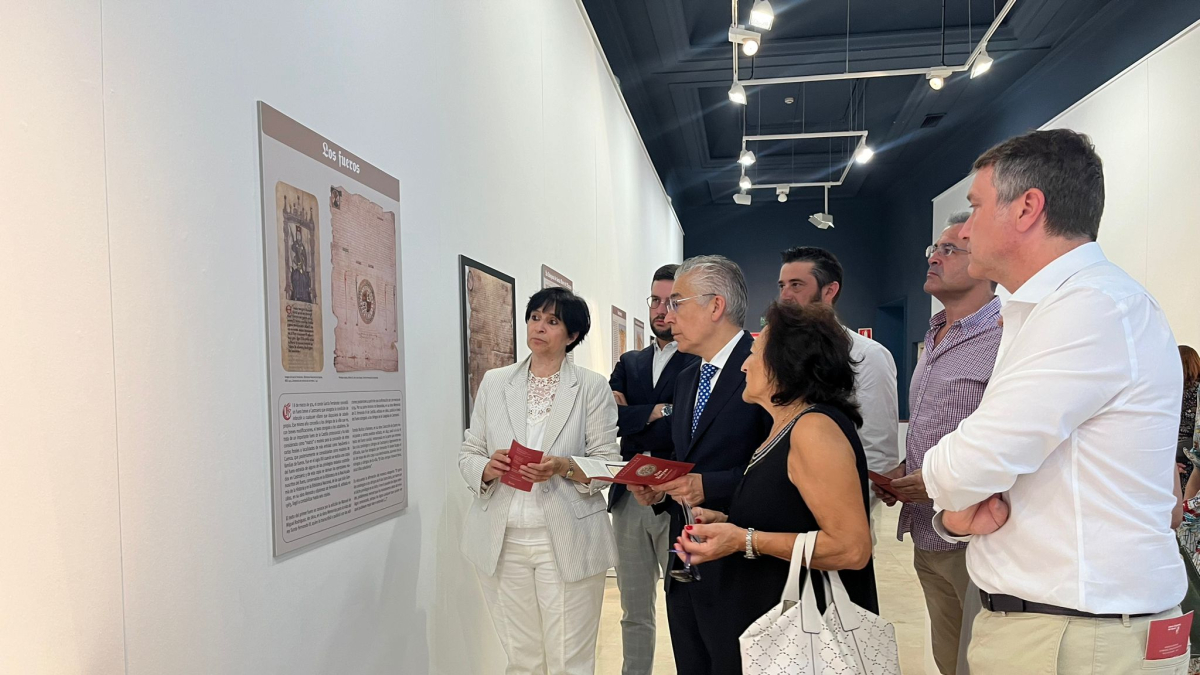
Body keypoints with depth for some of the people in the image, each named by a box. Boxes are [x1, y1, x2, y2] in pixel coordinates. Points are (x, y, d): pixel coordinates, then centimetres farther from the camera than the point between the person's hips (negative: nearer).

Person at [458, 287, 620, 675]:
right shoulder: (494, 382, 9)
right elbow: (467, 454, 9)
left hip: (567, 541, -2)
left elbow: (608, 463, -1)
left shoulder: (593, 388, 1)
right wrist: (488, 468, -13)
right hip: (503, 541, 2)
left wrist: (565, 467, -19)